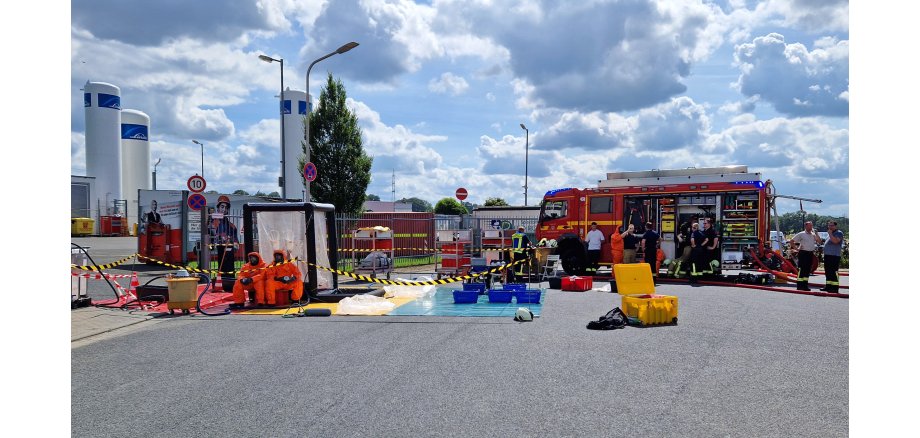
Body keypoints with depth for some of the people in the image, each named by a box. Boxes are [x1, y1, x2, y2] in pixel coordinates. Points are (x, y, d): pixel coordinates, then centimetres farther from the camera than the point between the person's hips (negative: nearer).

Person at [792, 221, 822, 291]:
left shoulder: (813, 235, 13)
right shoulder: (801, 234, -1)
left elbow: (819, 241, 2)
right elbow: (792, 241, 1)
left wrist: (816, 233, -3)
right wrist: (796, 248, -5)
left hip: (811, 254, 5)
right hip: (803, 253, -5)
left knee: (808, 270, 8)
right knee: (801, 269, -6)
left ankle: (805, 285, 15)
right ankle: (799, 285, -4)